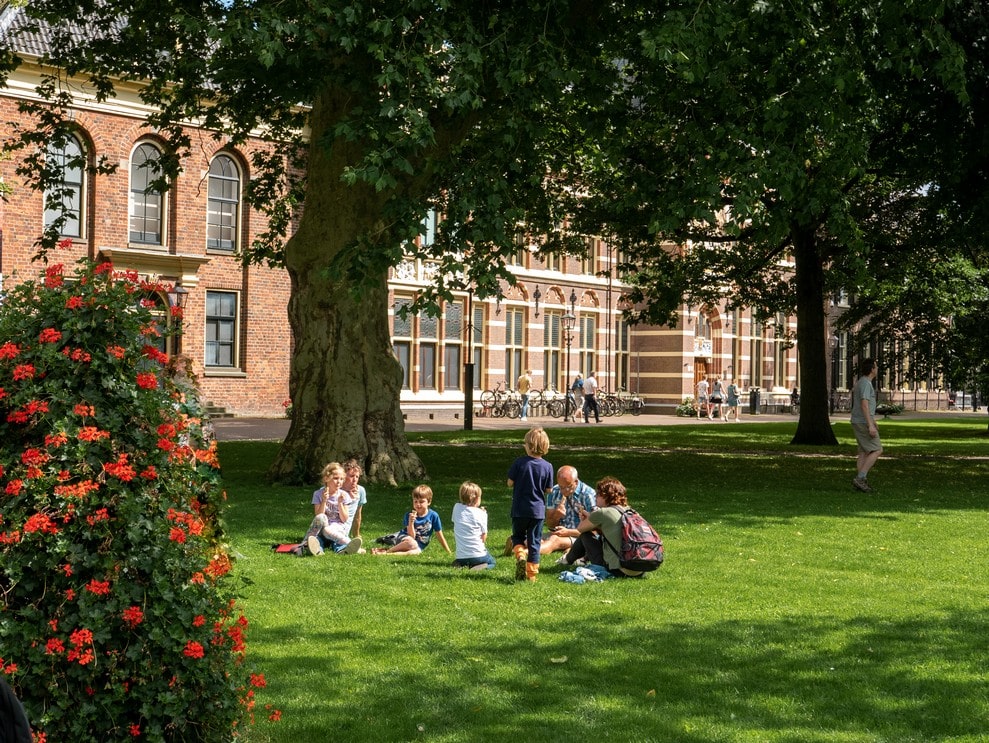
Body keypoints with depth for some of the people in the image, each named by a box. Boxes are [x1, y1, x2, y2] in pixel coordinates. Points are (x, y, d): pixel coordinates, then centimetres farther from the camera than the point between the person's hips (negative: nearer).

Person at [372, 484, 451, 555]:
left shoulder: (433, 516, -7)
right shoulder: (409, 515, -9)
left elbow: (439, 536, 1)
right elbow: (411, 536, -16)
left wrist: (449, 552, 0)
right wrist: (411, 522, -31)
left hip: (419, 546, 1)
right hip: (403, 540, -1)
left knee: (417, 552, -38)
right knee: (411, 543, -40)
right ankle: (387, 550, -25)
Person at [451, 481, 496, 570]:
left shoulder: (456, 508, 1)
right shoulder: (481, 514, -8)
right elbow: (484, 538, -1)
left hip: (461, 556, 4)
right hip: (478, 555, -4)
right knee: (491, 562, 26)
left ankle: (460, 565, 1)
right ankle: (480, 568, -8)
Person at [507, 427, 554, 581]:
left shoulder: (519, 462, -12)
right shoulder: (547, 467, -8)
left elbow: (510, 483, -6)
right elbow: (548, 490, -1)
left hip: (519, 510, -1)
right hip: (538, 510, 1)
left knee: (518, 536, 19)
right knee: (534, 542, 10)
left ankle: (520, 556, -9)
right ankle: (532, 574, 11)